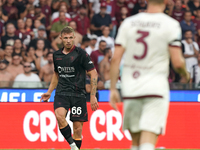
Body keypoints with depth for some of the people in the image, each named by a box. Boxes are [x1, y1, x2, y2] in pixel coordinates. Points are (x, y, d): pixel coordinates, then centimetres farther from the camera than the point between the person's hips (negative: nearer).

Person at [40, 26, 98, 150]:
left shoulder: (81, 54, -5)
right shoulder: (57, 55, 10)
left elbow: (93, 74, -4)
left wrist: (93, 96, -9)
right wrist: (49, 92, 22)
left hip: (78, 94, -2)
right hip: (61, 93, 3)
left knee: (78, 127, -4)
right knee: (59, 115, -26)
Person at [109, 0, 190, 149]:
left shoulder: (128, 22, 6)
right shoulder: (171, 25, -5)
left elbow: (115, 58, 3)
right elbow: (177, 62, -9)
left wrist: (113, 88, 7)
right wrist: (185, 74, 12)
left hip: (130, 87, 4)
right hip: (156, 87, -4)